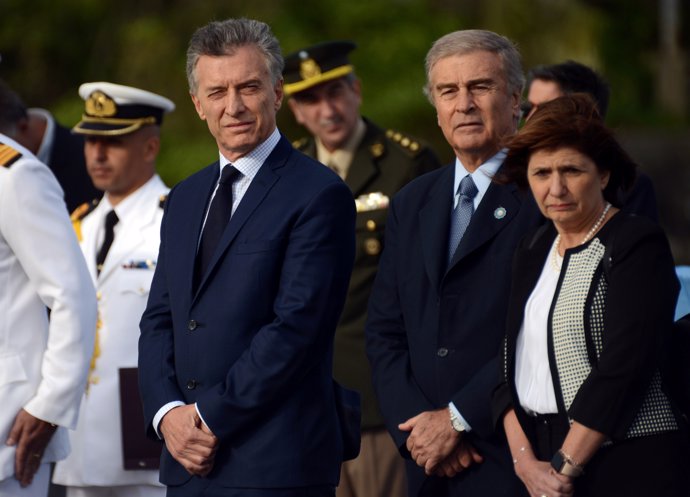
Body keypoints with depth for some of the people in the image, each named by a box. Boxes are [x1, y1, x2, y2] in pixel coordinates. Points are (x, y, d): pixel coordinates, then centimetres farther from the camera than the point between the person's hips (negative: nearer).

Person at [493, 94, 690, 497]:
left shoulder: (638, 244, -8)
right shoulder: (534, 250, 14)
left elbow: (624, 369, -16)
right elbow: (513, 361, 8)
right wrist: (525, 461, -6)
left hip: (628, 465, -6)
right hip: (545, 461, 6)